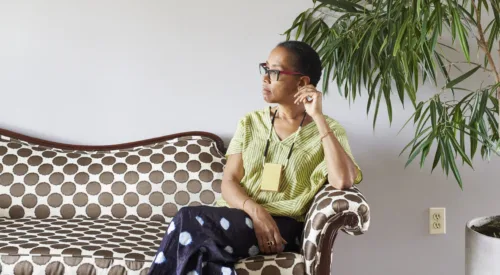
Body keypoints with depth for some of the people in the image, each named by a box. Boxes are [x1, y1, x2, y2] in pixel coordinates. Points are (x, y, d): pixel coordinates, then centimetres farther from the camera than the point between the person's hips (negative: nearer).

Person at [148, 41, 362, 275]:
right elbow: (229, 182, 6)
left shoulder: (328, 130, 3)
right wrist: (256, 211, -16)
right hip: (238, 216, 4)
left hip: (283, 227, -3)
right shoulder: (250, 122, 14)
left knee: (189, 221, -30)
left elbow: (343, 181, -16)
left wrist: (319, 118, -15)